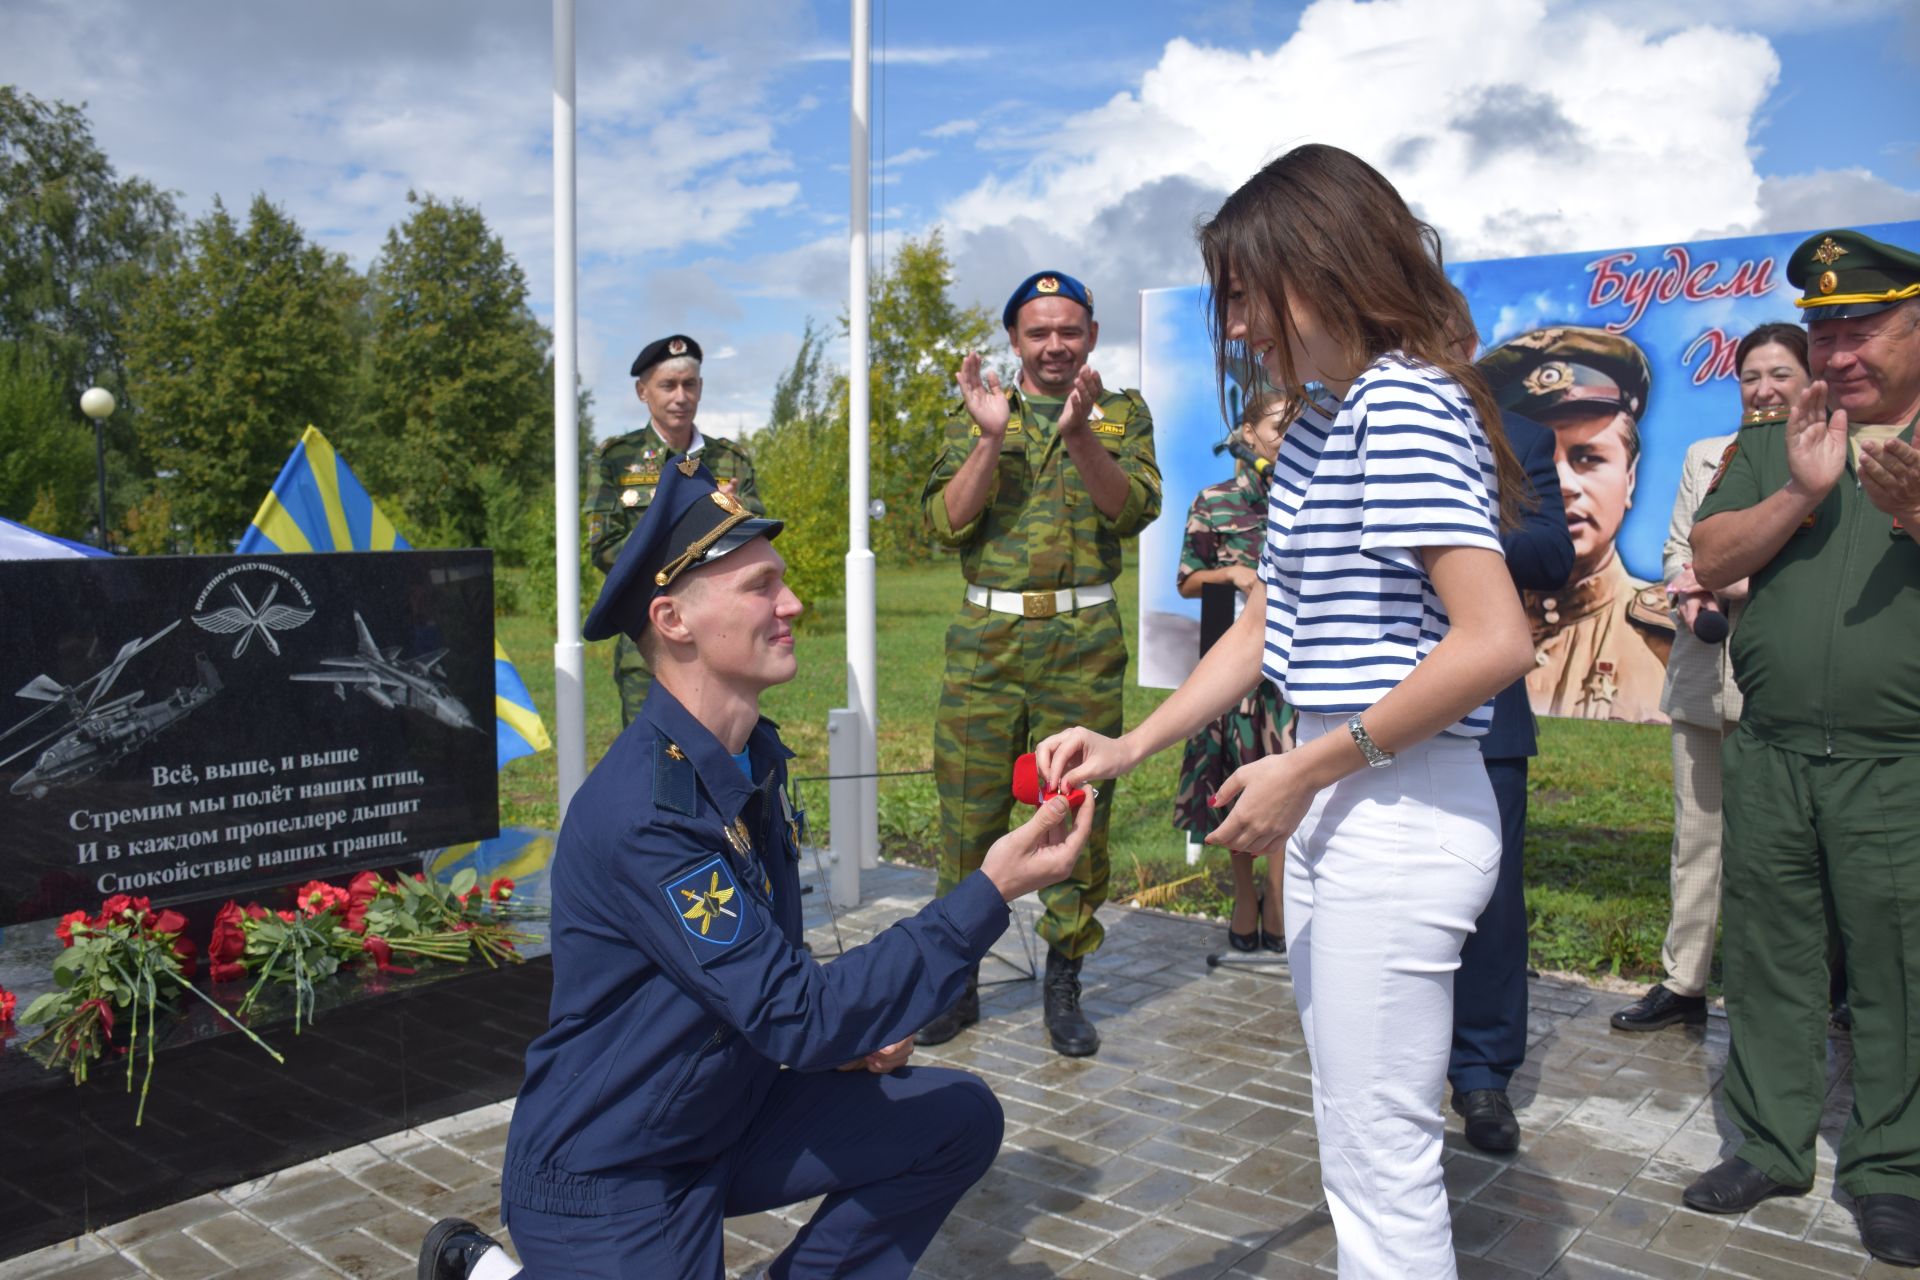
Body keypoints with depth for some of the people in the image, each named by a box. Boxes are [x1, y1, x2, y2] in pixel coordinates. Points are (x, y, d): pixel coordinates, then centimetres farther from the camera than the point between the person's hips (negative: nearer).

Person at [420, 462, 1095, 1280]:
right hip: (605, 1174, -8)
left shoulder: (755, 759, 1)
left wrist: (848, 1024, -3)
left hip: (729, 1115, 8)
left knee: (959, 1119, -3)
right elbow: (793, 1018, -30)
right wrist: (990, 892, -32)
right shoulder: (643, 811, -29)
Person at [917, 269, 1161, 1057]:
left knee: (1078, 813, 3)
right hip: (985, 637, 1)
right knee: (968, 812, 3)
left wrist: (1081, 434, -21)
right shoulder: (976, 413, 11)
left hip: (1084, 641, 0)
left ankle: (1064, 988, 18)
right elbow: (944, 523, -2)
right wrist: (991, 437, -13)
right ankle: (958, 983, 17)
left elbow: (1135, 509, -8)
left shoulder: (1123, 412, 10)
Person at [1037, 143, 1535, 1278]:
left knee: (1384, 1163, 2)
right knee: (1355, 1145, 21)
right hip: (1334, 808, 10)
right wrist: (1132, 747, 8)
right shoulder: (1316, 427, 14)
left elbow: (1495, 640, -23)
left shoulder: (1406, 407, -16)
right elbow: (1271, 623, 16)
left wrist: (1306, 769, -18)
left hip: (1400, 816, -10)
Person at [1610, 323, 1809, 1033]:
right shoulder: (1704, 456, 13)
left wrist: (1733, 581, -15)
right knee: (1695, 835, 11)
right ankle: (1682, 984, 21)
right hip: (1703, 675, 5)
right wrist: (1696, 596, -5)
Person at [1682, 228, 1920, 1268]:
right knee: (1766, 958, 10)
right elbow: (1709, 563, 1)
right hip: (1768, 758, 3)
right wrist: (1800, 494, -12)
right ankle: (1770, 1143, 24)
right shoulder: (1772, 449, 12)